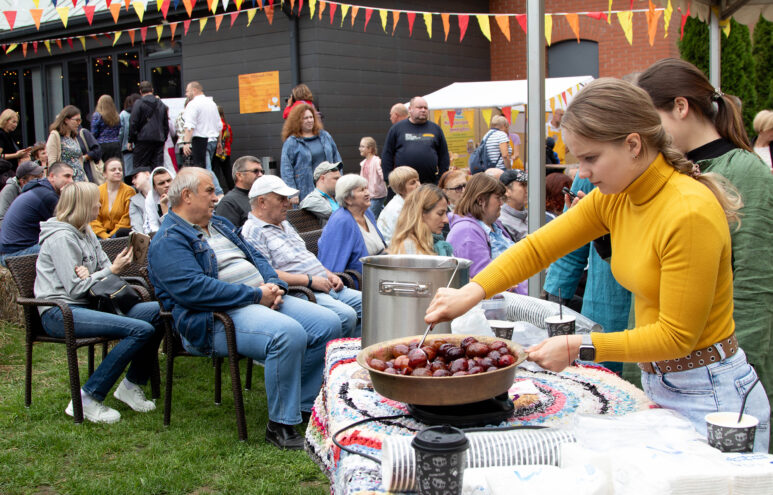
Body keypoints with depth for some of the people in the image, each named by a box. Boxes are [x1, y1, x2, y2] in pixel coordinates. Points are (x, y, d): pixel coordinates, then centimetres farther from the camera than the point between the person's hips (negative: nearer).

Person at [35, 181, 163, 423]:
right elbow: (75, 289, -15)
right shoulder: (62, 238, -11)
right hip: (60, 314, -9)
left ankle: (131, 385, 2)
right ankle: (86, 400, -21)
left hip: (87, 306, 9)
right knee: (141, 330, -27)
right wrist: (112, 270, -12)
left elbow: (106, 267, 11)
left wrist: (91, 276, -11)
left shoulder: (86, 233, 18)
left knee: (157, 311, -10)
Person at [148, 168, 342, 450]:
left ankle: (303, 406, 3)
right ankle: (280, 425, -21)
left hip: (263, 299, 9)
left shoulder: (219, 224, 24)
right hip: (218, 316, -9)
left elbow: (255, 257, 24)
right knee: (289, 333, -34)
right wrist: (256, 295, -20)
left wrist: (273, 285, 0)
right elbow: (193, 289, -21)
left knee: (328, 325, -7)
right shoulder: (168, 241, -6)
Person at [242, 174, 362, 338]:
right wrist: (310, 280, -18)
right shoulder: (252, 232, -6)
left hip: (327, 287, 10)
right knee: (346, 315, -31)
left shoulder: (285, 224, 25)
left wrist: (329, 275, 12)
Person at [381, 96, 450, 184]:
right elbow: (387, 155, 7)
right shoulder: (397, 128, 8)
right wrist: (388, 179, -1)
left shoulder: (435, 129, 11)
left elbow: (444, 156, 12)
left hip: (430, 183, 1)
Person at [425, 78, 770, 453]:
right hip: (659, 387, 7)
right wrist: (472, 292, -11)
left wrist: (580, 348, -19)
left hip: (711, 397, -7)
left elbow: (676, 336, -20)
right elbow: (538, 247, 3)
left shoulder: (690, 213, -24)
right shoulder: (615, 198, 0)